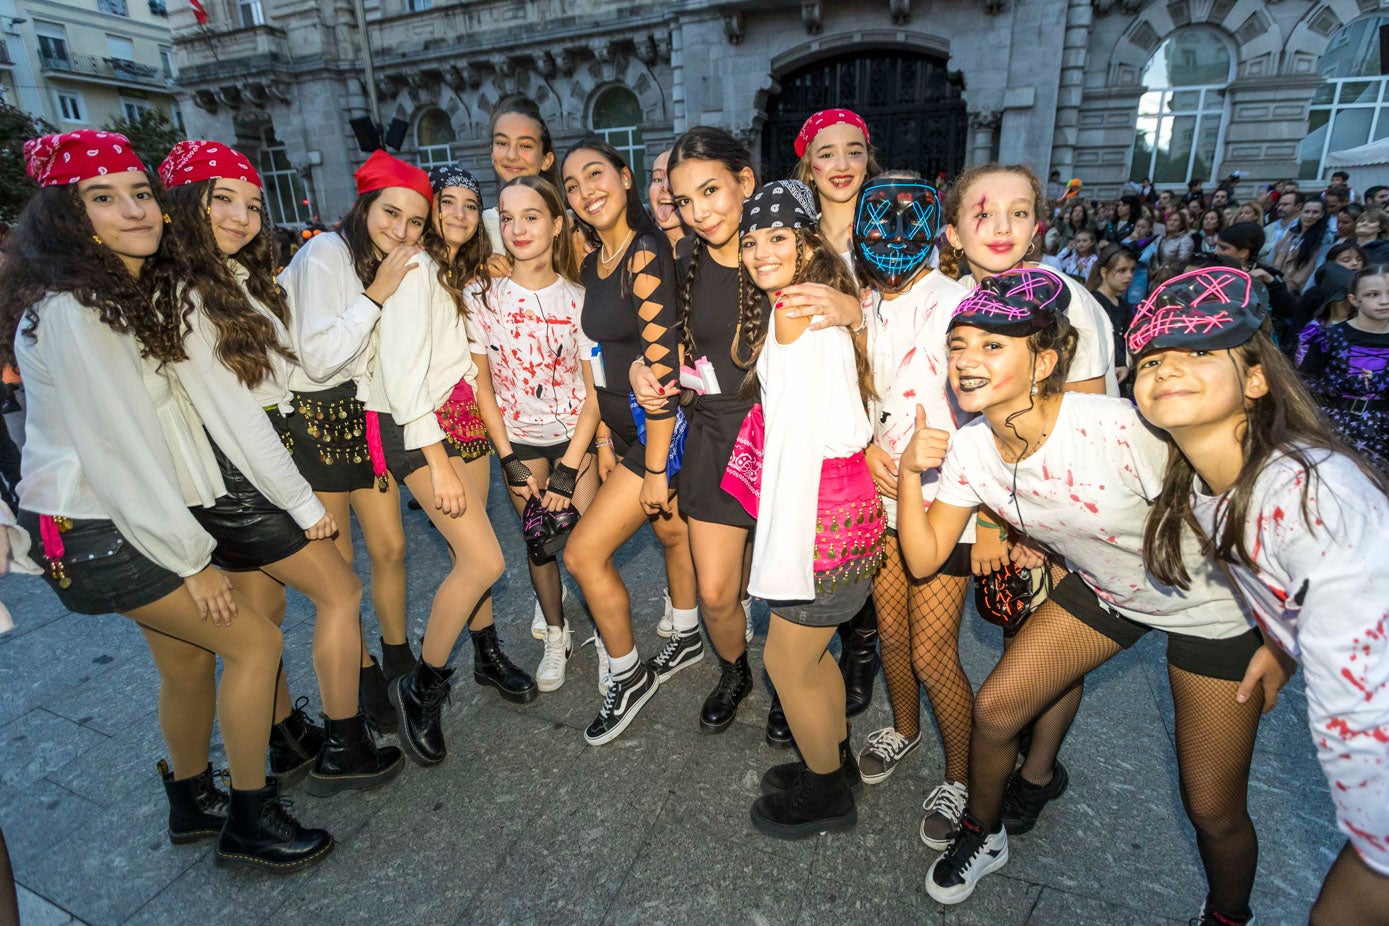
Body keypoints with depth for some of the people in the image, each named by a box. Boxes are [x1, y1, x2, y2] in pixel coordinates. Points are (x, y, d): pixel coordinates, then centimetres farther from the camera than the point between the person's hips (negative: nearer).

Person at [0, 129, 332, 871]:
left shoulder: (128, 292, 10)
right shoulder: (71, 311, -20)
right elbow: (111, 449, -21)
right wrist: (193, 559, -16)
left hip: (131, 516, 9)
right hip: (94, 534, -8)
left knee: (186, 660, 17)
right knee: (254, 641, -4)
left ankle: (191, 805, 37)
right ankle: (248, 822, 12)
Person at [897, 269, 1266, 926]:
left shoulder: (1120, 430, -35)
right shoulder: (971, 448, -17)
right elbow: (924, 558, -12)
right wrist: (910, 471, -24)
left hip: (1213, 605, -4)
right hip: (1103, 589, 5)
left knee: (1213, 809, 3)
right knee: (993, 709, 1)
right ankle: (984, 836, 32)